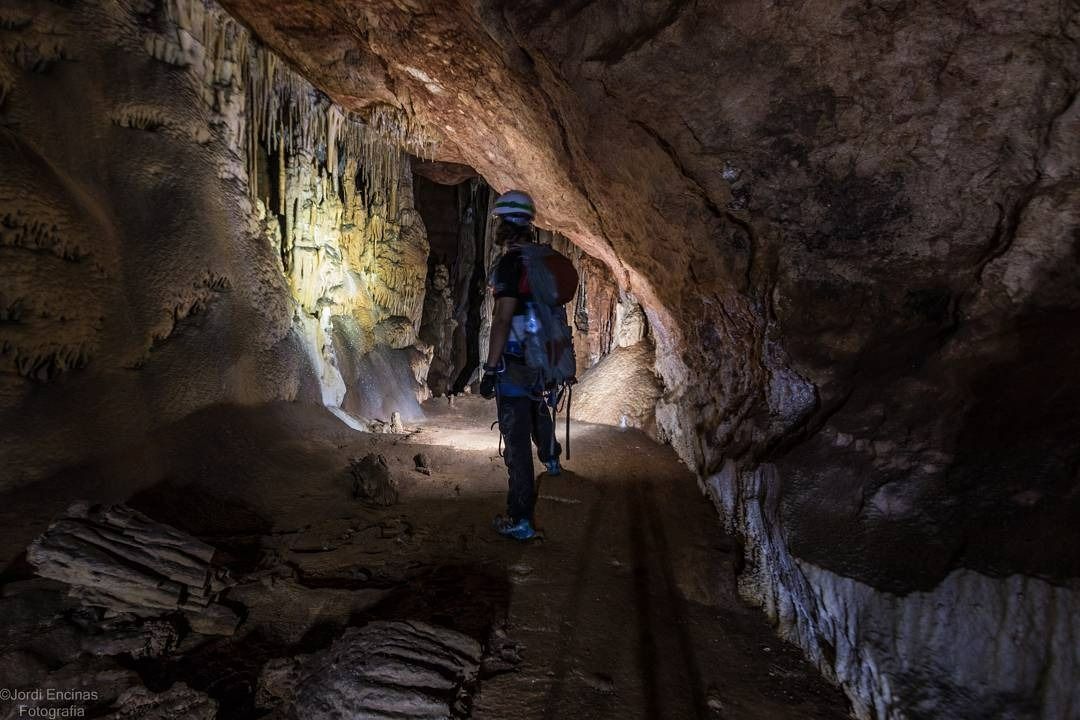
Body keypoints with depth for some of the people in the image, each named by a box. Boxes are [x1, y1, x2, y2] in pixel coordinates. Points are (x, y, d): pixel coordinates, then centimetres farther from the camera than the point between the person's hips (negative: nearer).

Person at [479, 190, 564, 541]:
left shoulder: (510, 263, -17)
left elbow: (502, 319, -23)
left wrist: (490, 368, -20)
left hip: (513, 363, -8)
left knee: (517, 438, -4)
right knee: (537, 405, 35)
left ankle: (522, 520, 1)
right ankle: (551, 458, 60)